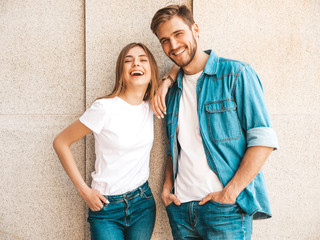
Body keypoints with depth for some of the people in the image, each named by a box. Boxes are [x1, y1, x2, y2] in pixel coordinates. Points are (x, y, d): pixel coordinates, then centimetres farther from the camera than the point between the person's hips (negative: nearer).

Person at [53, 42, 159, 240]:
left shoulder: (151, 105, 0)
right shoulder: (105, 108, -16)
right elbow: (61, 143, -9)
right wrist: (83, 190, -9)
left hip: (143, 202, 5)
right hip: (106, 206, -4)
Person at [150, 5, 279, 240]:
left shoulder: (235, 74, -5)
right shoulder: (172, 90, 13)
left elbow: (264, 140, -10)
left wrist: (230, 193, -16)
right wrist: (167, 186, 4)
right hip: (180, 207, 5)